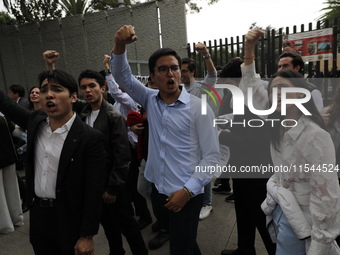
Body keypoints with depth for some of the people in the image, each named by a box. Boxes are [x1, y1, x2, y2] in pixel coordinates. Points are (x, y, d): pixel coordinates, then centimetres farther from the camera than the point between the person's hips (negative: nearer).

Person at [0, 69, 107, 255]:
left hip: (70, 221, -5)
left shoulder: (90, 138, -20)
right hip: (37, 215, 6)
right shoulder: (35, 122, -3)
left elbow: (94, 192, -18)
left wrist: (87, 235, -15)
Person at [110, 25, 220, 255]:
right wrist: (120, 46, -23)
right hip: (158, 192, 5)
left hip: (186, 196, -5)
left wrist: (188, 190, -18)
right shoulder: (150, 101, 2)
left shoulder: (198, 108, -12)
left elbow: (212, 156, -12)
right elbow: (122, 76, -4)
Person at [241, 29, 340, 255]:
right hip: (281, 210, 7)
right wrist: (249, 50, -3)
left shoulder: (315, 137, -24)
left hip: (301, 220, -7)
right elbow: (252, 88, 4)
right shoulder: (278, 126, -3)